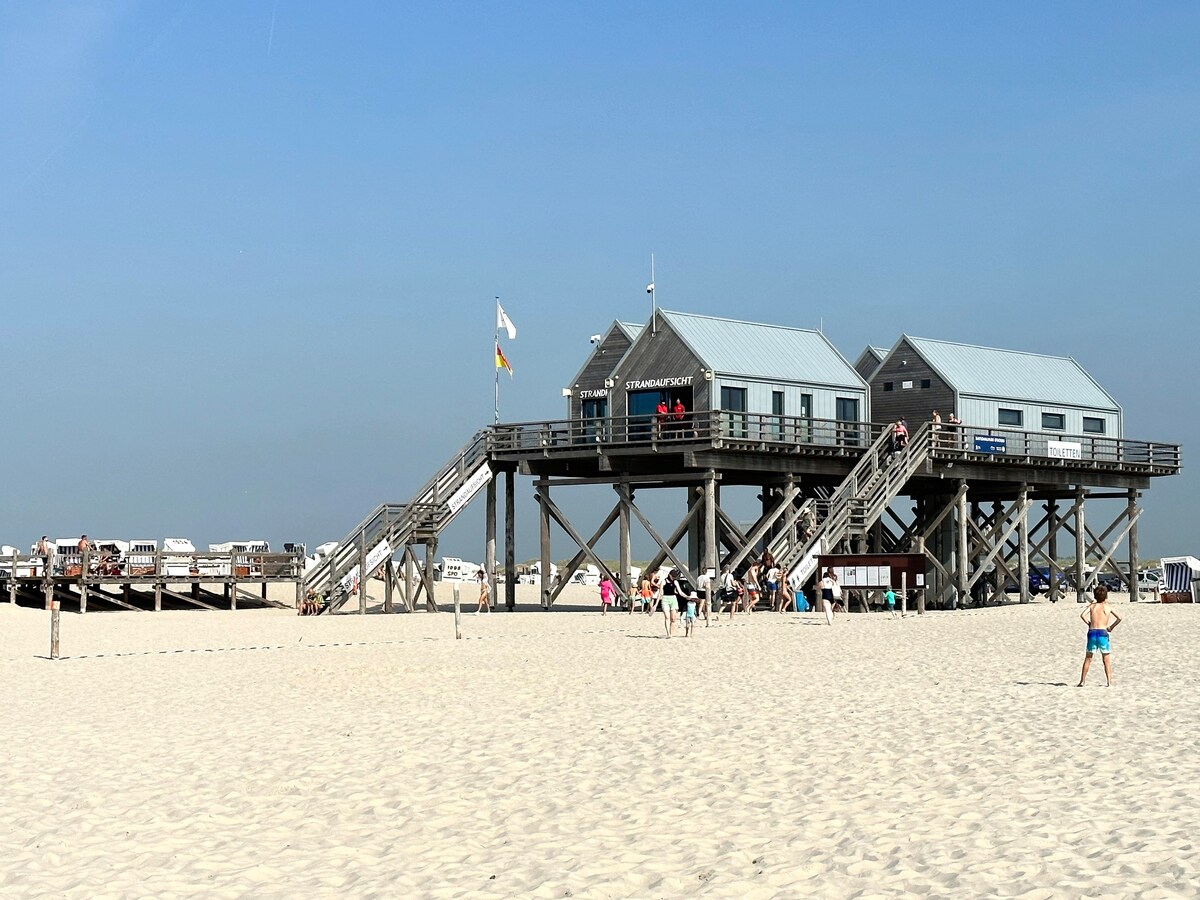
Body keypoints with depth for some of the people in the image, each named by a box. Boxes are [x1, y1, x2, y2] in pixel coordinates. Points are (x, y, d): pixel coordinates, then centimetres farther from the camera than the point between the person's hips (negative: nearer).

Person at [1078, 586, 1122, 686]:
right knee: (1107, 660, 6)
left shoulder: (1091, 606, 7)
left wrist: (1088, 623, 8)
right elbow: (1119, 618, -4)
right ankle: (1110, 682, 1)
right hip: (1103, 633, -2)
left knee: (1088, 659, 12)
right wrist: (1111, 627, 8)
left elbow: (1082, 615, -7)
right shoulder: (1108, 607, 4)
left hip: (1092, 633, 2)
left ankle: (1082, 682, 13)